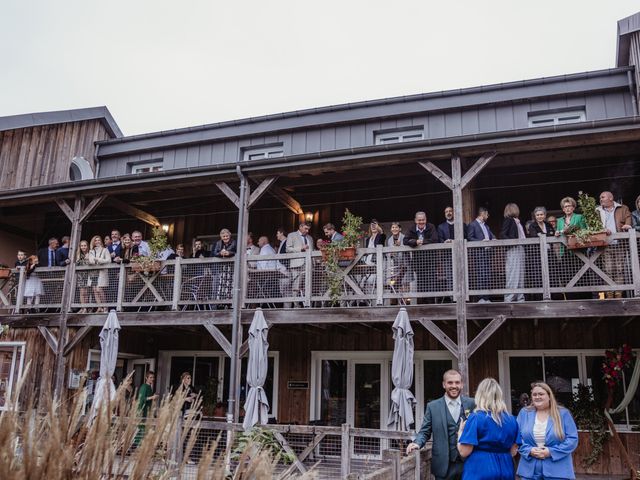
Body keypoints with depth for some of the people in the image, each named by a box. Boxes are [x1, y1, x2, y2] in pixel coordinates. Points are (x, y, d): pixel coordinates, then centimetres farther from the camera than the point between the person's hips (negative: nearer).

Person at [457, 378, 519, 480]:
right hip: (505, 470, 5)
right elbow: (513, 451, 11)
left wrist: (461, 431, 3)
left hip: (480, 471, -5)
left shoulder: (476, 418, -13)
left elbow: (464, 452, -14)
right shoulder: (511, 419, 4)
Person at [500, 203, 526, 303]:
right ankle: (509, 298, -10)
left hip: (520, 249, 9)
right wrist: (513, 241, -21)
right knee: (512, 275, -11)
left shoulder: (517, 221, 20)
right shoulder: (508, 220, -3)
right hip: (512, 250, -9)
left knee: (520, 274, 8)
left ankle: (520, 297, 12)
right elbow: (502, 235, -12)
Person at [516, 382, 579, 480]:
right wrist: (529, 450, -11)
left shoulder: (563, 413, 1)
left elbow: (573, 439, -4)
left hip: (557, 471, -2)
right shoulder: (524, 413, 7)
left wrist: (551, 452, -14)